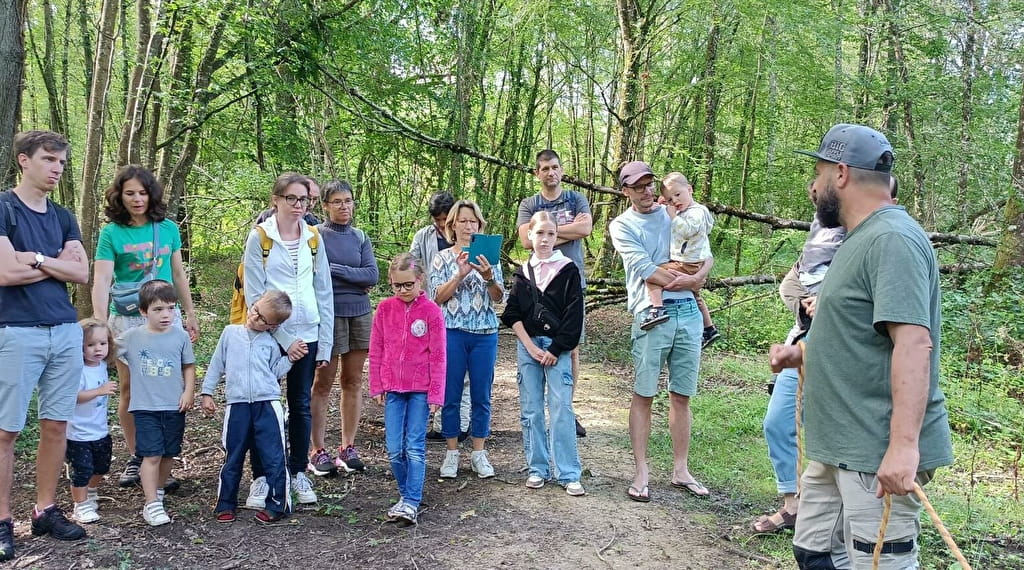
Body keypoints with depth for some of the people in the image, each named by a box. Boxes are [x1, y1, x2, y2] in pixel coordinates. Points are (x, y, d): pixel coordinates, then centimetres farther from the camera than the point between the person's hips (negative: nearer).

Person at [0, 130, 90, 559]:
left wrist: (37, 259, -7)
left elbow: (82, 273, 4)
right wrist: (56, 265, -3)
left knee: (56, 425, 9)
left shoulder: (63, 218, 14)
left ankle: (46, 511, 19)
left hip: (66, 331, 6)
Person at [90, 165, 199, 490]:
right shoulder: (112, 233, -3)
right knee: (129, 389, 7)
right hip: (126, 319, -1)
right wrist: (99, 323, -22)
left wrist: (190, 313, 13)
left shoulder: (169, 229, 4)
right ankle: (135, 457, 21)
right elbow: (102, 279, -11)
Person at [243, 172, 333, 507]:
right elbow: (254, 295, -8)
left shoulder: (313, 239, 7)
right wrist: (283, 340, -12)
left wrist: (325, 344, 2)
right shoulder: (259, 237, -4)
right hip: (269, 335, -3)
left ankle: (298, 473, 22)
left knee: (301, 404, 9)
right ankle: (260, 477, 14)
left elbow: (324, 293, 7)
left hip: (307, 334, 3)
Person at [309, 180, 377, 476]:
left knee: (353, 382, 8)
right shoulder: (316, 235, -4)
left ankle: (348, 448, 16)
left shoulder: (359, 237, 10)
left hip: (360, 314, 5)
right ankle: (318, 451, 8)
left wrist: (335, 270, -10)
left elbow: (373, 274, -2)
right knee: (323, 383, 0)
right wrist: (356, 280, -8)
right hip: (329, 314, -5)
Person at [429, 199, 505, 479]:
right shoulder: (443, 257, 4)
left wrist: (488, 275, -20)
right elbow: (438, 296, -5)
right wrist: (461, 274, -18)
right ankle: (451, 453, 16)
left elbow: (498, 297, -1)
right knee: (451, 395, 4)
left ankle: (478, 453, 17)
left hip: (485, 333, 1)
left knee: (481, 396, 6)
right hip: (452, 332, -1)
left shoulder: (489, 256, 6)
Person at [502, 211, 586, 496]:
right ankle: (538, 469, 15)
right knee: (531, 410, 6)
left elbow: (574, 315, -3)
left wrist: (555, 350, -8)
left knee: (562, 409, -6)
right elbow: (512, 314, 4)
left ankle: (568, 474, 0)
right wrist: (531, 347, -7)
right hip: (527, 345, 3)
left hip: (557, 347, -3)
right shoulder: (522, 273, 8)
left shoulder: (568, 270, 1)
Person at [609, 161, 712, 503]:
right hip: (652, 314, -4)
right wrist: (687, 281, -5)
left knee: (682, 396, 8)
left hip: (688, 312, 4)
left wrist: (697, 276, -9)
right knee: (643, 395, -1)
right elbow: (644, 269, -9)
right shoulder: (622, 225, 3)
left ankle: (681, 470, 17)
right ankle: (641, 472, 7)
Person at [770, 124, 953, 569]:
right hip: (840, 448, 10)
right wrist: (802, 354, 13)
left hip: (879, 454, -10)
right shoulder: (860, 239, 17)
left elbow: (912, 342, -25)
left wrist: (904, 445, -31)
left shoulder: (892, 239, -15)